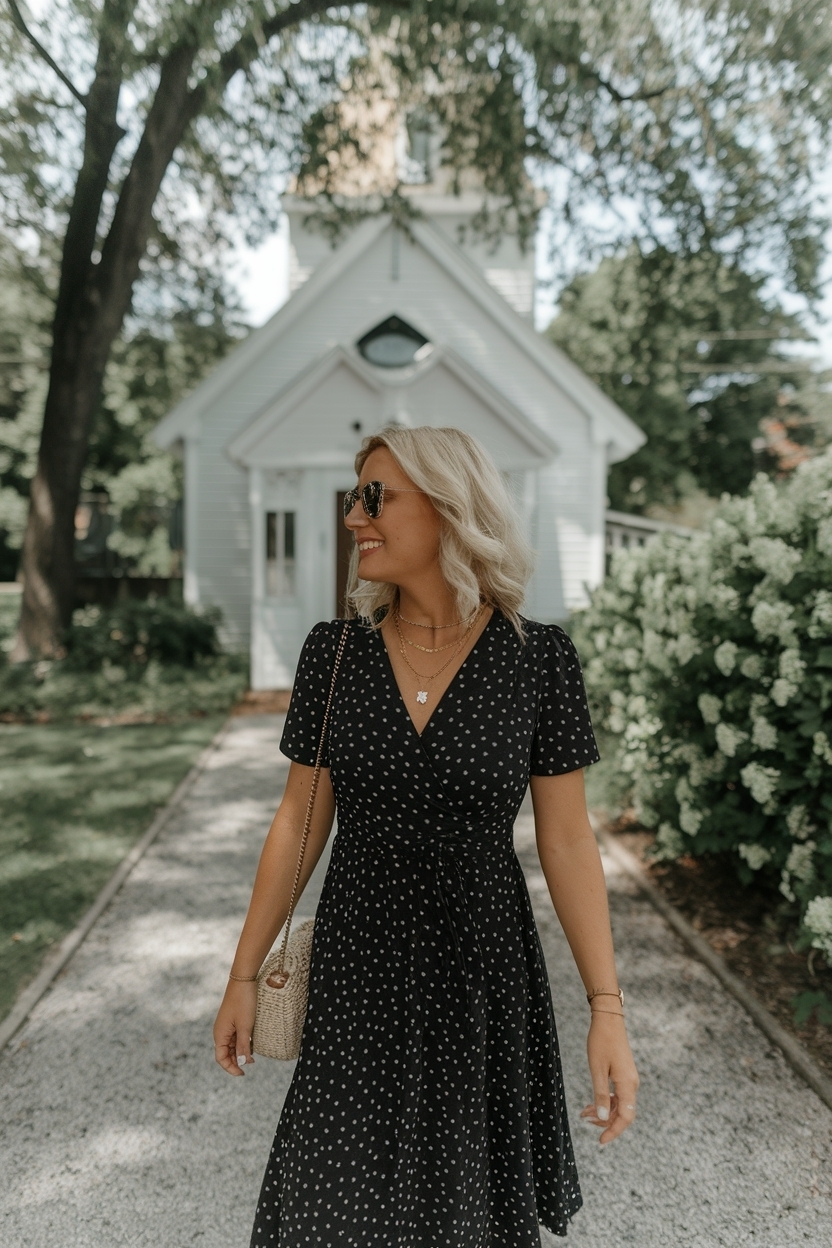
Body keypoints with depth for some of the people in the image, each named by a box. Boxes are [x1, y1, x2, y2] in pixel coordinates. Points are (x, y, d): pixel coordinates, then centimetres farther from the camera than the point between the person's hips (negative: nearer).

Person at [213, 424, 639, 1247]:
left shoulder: (537, 656, -13)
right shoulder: (332, 650, -8)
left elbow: (566, 840, -8)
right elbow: (298, 821, -1)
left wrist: (608, 1011, -11)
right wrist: (243, 976, 3)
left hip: (484, 962, -1)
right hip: (360, 963, 2)